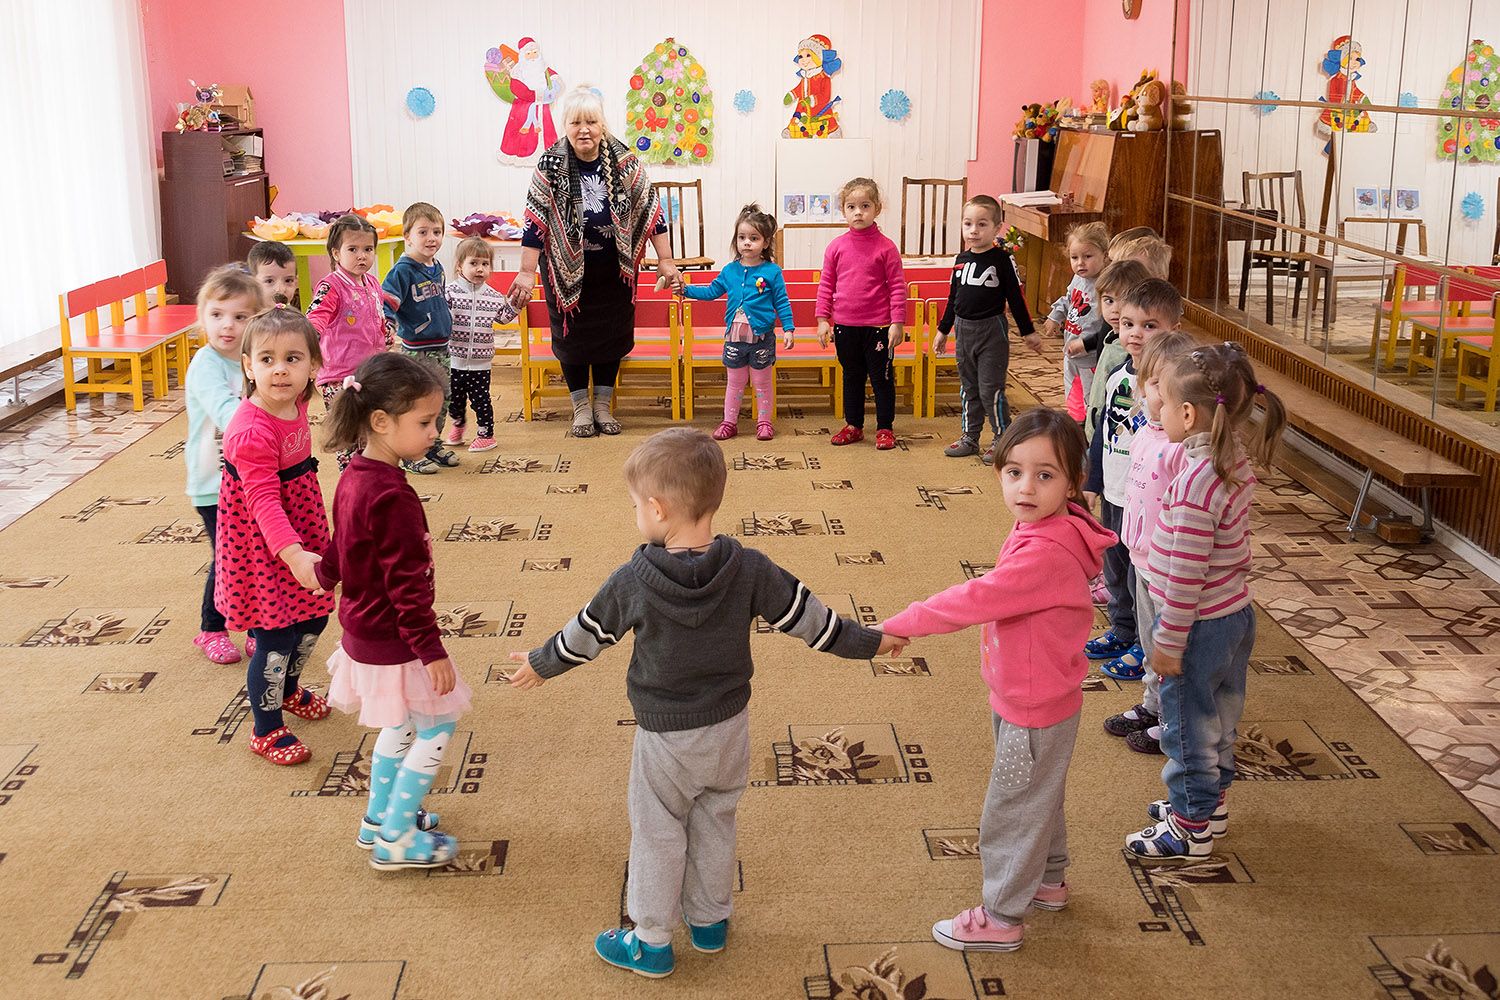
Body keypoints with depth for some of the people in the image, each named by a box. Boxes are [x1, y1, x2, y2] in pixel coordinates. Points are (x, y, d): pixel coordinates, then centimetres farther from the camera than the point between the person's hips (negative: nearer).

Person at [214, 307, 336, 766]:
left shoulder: (295, 402, -6)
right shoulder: (252, 433, -30)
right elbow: (263, 502, -35)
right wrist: (293, 554, -45)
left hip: (301, 527, 8)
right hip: (260, 541, -8)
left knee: (314, 616, 20)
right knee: (275, 635, -2)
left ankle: (288, 690, 47)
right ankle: (267, 731, 17)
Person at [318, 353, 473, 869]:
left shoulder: (354, 478, 1)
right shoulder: (392, 497, -28)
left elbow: (340, 548, 17)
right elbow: (406, 584, -27)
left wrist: (325, 575, 37)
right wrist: (432, 650, -22)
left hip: (364, 629, 9)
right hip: (392, 640, -9)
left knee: (400, 724, 23)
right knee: (437, 725, 4)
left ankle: (379, 818, 35)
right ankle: (396, 837, 10)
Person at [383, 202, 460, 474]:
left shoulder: (437, 267, 9)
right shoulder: (403, 270, -16)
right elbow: (384, 304, -22)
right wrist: (387, 327, -38)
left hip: (441, 346, 8)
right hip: (417, 349, -8)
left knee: (441, 399, 16)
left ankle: (433, 447, 30)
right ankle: (411, 456, 8)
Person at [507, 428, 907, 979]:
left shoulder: (633, 581, -21)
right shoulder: (749, 569, -16)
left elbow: (585, 635, -6)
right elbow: (808, 616, -8)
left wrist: (540, 663, 14)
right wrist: (868, 642, 8)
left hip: (664, 735, -3)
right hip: (729, 727, 3)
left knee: (658, 834, 13)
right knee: (715, 825, 22)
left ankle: (652, 942, 26)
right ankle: (710, 921, 38)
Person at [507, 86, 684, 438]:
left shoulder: (624, 161, -12)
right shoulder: (550, 166, -15)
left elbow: (650, 210, -7)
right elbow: (535, 221, -14)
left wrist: (665, 260, -8)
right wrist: (527, 272, -16)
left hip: (614, 265, 1)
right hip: (567, 266, -1)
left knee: (612, 331, 7)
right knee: (572, 334, 6)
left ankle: (603, 406, 23)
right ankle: (581, 406, 22)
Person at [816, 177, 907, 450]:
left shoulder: (886, 247, -7)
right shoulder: (836, 247, 1)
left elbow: (898, 286, -6)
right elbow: (826, 285, 6)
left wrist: (897, 323, -10)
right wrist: (822, 319, 2)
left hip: (878, 326, -3)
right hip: (845, 326, 3)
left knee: (882, 378, 6)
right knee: (851, 378, 16)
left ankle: (885, 428, 17)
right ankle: (853, 425, 28)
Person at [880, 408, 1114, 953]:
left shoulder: (1046, 551, -34)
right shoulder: (1042, 531, -2)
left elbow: (976, 599, -34)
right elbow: (997, 599, 8)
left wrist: (898, 624, -25)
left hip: (1035, 711, -9)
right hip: (1026, 699, 9)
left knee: (1012, 810, 8)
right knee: (1039, 798, 28)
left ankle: (1000, 917, 25)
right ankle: (1049, 881, 48)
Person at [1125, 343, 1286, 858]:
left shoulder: (1197, 482, -29)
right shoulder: (1236, 462, -1)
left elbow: (1186, 574, -25)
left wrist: (1169, 642, -17)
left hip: (1200, 626, -9)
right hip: (1235, 614, 9)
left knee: (1188, 727, 9)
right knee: (1218, 718, 24)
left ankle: (1191, 826, 24)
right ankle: (1211, 802, 42)